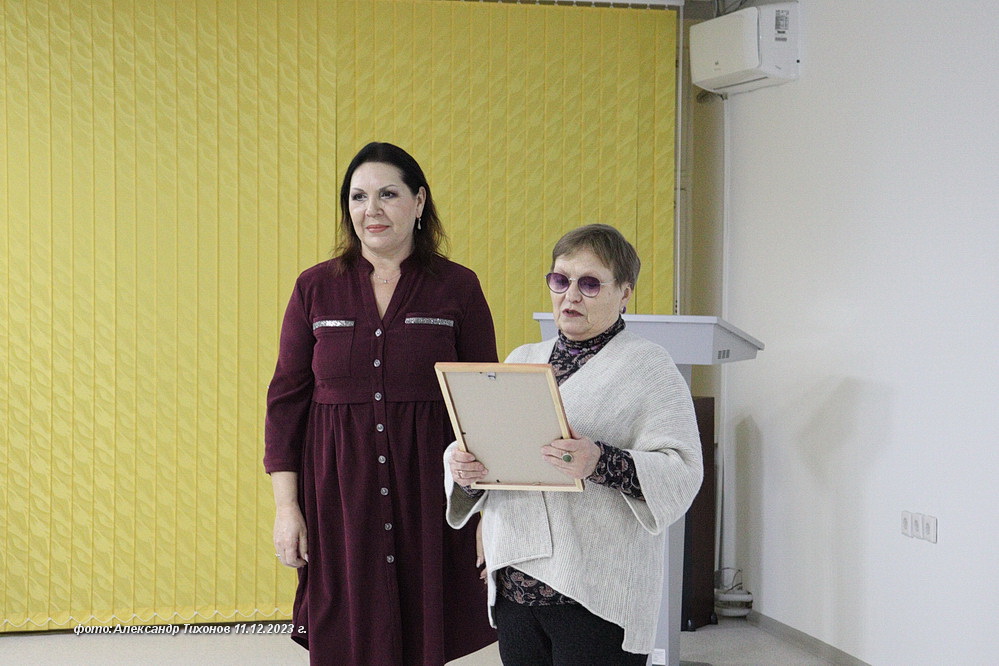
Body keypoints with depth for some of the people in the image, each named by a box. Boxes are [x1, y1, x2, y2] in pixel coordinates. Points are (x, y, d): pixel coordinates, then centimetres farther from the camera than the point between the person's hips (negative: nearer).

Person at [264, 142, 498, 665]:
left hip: (430, 491, -1)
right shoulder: (315, 288, 6)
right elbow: (287, 400, 6)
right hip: (339, 494, 1)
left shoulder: (458, 288, 2)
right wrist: (286, 506, 0)